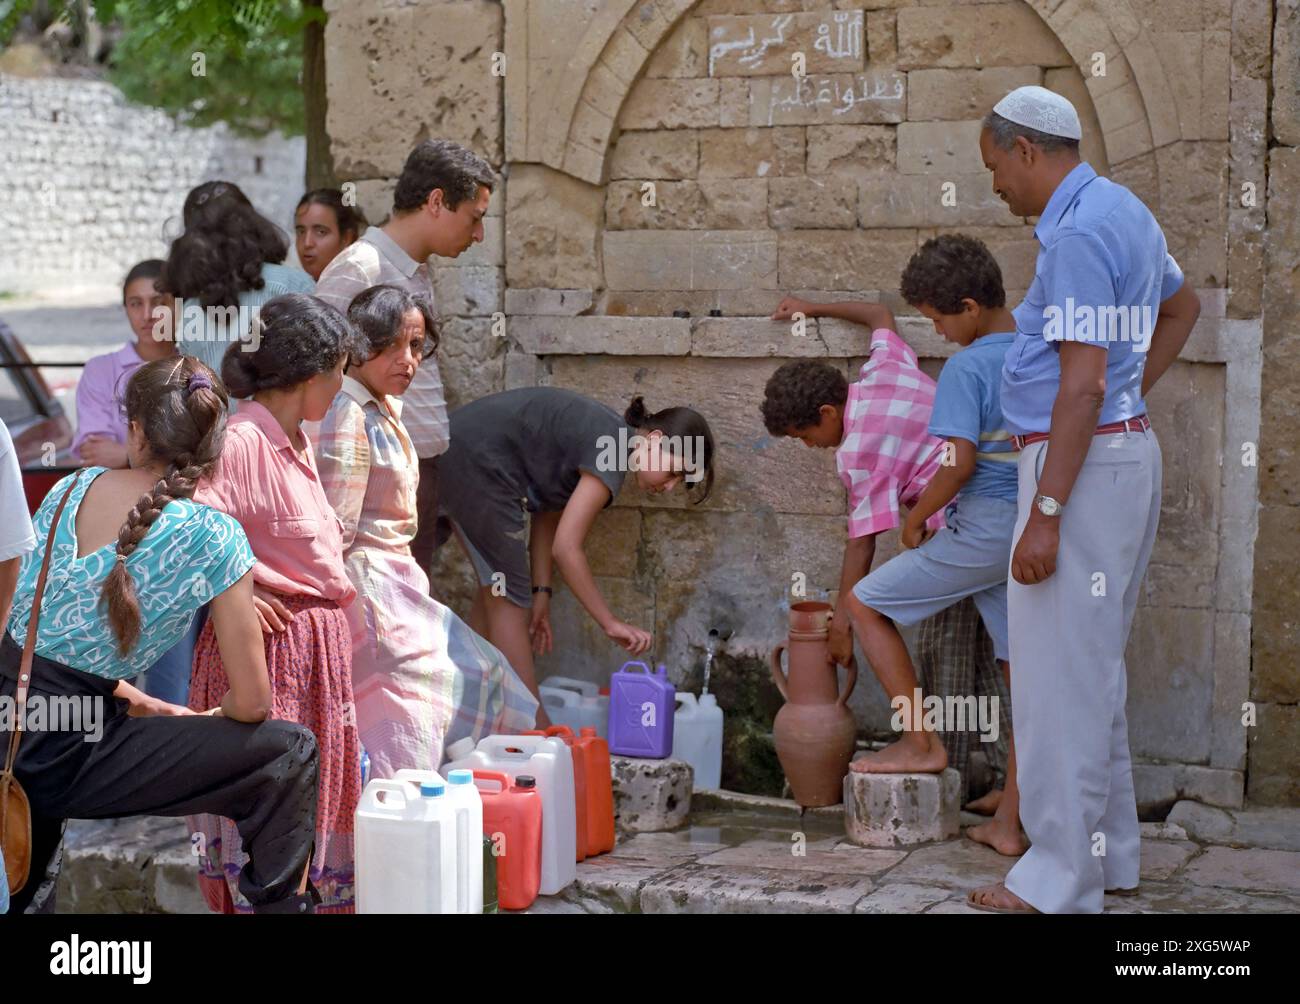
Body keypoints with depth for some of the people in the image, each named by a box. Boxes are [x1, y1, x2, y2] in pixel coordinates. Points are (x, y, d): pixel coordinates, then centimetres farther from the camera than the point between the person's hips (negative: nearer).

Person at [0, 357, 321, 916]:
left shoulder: (70, 487, 4)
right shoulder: (214, 539, -13)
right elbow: (251, 703, -8)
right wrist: (202, 721, 15)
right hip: (60, 753, -6)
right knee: (289, 755, 2)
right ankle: (281, 900, 9)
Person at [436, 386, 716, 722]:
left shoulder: (603, 434, 14)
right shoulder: (612, 454, -15)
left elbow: (547, 517, 13)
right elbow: (566, 547, -19)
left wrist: (542, 592, 6)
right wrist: (611, 623, -14)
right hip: (477, 462, -10)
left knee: (495, 592, 18)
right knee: (509, 598, -3)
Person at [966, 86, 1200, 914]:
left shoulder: (1078, 234, -18)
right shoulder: (1125, 212, 13)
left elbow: (1082, 383, -23)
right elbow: (1184, 307, 31)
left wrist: (1044, 515, -23)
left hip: (1081, 463, -10)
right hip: (1127, 447, 10)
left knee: (1060, 671, -5)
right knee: (1093, 665, 17)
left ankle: (1062, 878, 0)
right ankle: (1110, 850, 25)